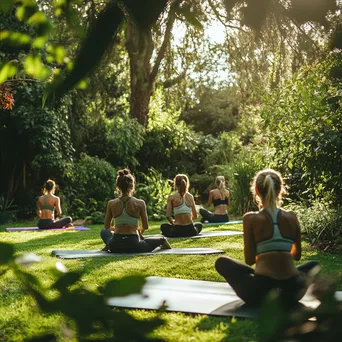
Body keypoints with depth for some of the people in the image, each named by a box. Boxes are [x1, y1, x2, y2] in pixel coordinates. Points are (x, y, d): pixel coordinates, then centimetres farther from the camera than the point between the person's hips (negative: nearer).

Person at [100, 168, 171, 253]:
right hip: (134, 246, -2)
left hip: (115, 247, 2)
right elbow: (145, 226, 2)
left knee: (104, 231, 37)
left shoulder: (111, 204, -2)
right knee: (162, 239, 26)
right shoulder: (140, 203, -6)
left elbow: (107, 226, 9)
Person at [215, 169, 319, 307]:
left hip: (260, 290, -3)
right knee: (313, 265, 37)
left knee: (221, 262, 22)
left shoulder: (251, 218, -4)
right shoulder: (292, 217, 5)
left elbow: (249, 259, 0)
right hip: (292, 291, 3)